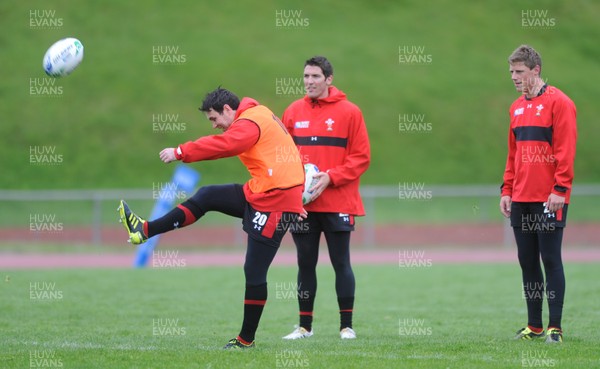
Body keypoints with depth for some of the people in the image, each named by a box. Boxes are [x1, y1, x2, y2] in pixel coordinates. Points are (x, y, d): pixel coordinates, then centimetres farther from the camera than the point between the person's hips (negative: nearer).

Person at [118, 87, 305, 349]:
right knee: (206, 197, 10)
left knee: (254, 272, -4)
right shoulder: (259, 116, 16)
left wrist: (180, 152, -29)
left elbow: (224, 145, -30)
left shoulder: (249, 123, -15)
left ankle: (246, 339, 4)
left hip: (274, 204, -10)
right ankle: (145, 230, 12)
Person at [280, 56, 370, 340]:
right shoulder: (293, 111, 9)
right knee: (305, 264, 7)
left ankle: (347, 325, 7)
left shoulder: (349, 112, -2)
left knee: (341, 263, 0)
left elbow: (361, 157, -4)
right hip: (302, 203, 3)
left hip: (338, 203, -3)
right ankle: (305, 325, 14)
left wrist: (330, 178, -14)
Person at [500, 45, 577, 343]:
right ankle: (534, 326, 14)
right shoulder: (517, 107, 15)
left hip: (548, 200, -7)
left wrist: (560, 189, -18)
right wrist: (507, 190, 13)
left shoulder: (558, 102, -7)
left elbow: (565, 150, -12)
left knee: (550, 260, -5)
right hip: (521, 200, 7)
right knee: (527, 261, 8)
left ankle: (555, 328, -1)